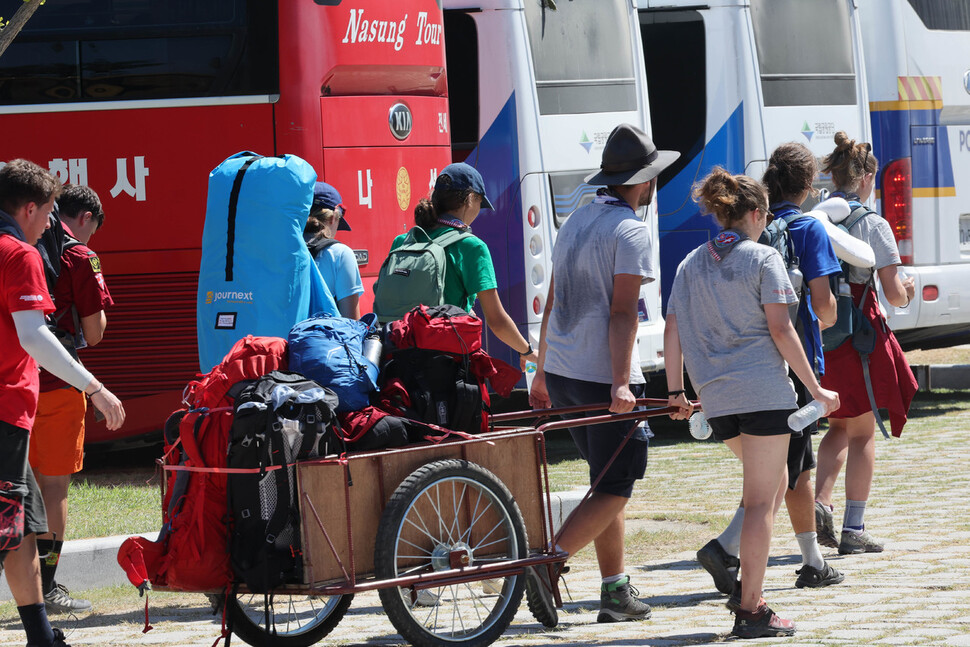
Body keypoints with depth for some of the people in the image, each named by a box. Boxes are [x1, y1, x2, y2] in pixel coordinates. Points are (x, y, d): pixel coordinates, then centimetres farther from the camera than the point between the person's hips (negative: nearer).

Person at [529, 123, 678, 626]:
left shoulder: (575, 223, 14)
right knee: (614, 490, -5)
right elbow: (622, 312, -18)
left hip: (561, 373, 8)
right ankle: (547, 567, -20)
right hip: (603, 376, -8)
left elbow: (553, 303, 17)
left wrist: (542, 374, 22)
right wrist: (621, 383, -22)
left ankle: (616, 592, 13)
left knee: (608, 483, 15)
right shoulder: (630, 230, -10)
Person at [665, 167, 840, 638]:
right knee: (760, 500, -1)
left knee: (773, 484, 23)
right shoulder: (763, 258, -4)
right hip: (763, 389, -6)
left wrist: (675, 393, 15)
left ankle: (745, 585, 12)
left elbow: (673, 330, 8)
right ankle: (751, 608, -2)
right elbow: (780, 329, -10)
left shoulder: (692, 263, 11)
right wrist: (816, 389, -6)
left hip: (716, 396, 6)